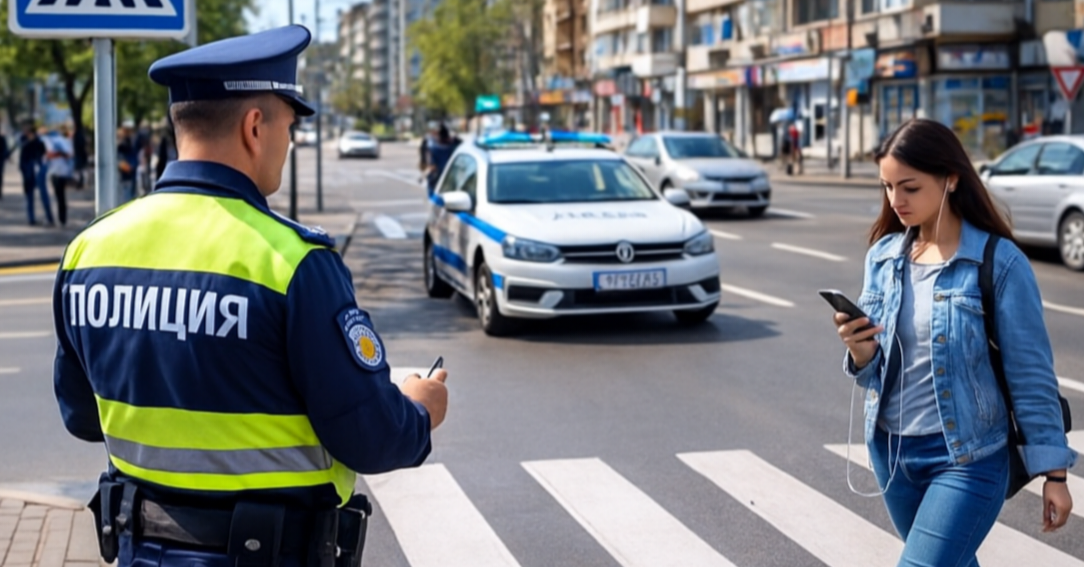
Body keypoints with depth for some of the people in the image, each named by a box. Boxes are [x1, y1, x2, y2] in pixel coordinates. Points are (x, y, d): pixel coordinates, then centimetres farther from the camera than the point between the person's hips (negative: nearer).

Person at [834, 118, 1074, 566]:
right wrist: (860, 354, -18)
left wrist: (1053, 471, -8)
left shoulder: (999, 262, -12)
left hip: (967, 458, -5)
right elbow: (874, 371, 5)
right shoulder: (883, 255, 2)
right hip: (890, 449, 6)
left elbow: (1031, 374, -9)